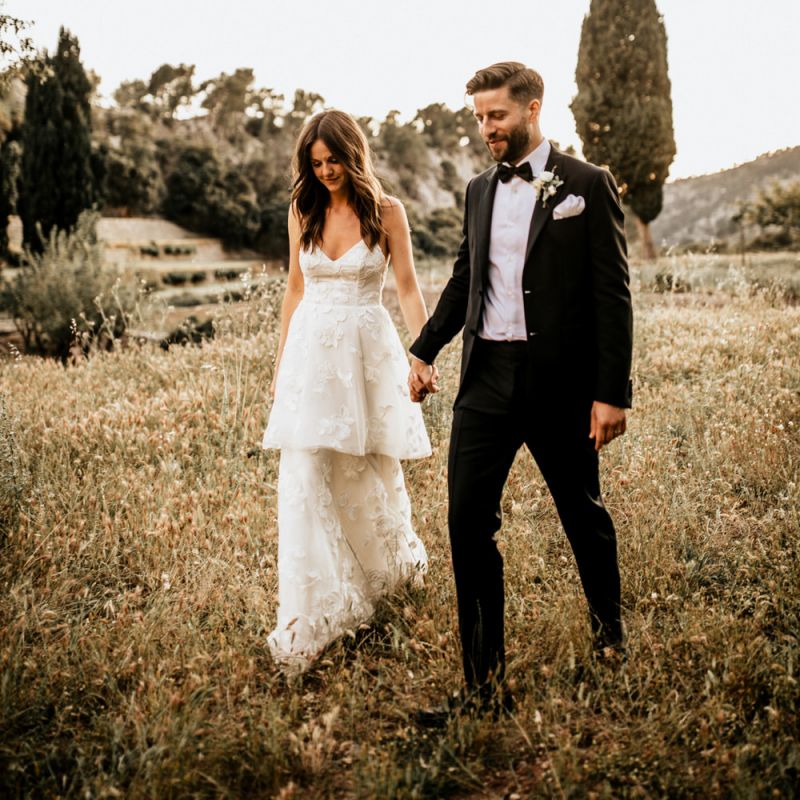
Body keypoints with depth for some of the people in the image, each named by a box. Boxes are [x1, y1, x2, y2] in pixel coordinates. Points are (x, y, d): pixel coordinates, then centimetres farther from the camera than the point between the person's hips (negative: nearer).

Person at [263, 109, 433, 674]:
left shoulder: (387, 212, 0)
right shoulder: (303, 211, 8)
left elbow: (408, 288, -1)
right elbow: (295, 288, 14)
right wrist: (281, 360, 15)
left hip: (368, 353, -2)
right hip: (311, 353, 2)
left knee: (370, 473, 10)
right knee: (304, 481, -7)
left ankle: (394, 561, 43)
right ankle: (305, 621, -4)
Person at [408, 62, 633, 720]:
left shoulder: (587, 185, -3)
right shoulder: (479, 190, 12)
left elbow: (612, 293, -7)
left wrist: (613, 392, -12)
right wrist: (425, 350, 10)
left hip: (561, 381, -4)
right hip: (487, 377, 4)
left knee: (583, 512, 13)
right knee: (468, 521, -1)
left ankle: (610, 630, 41)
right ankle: (486, 683, 10)